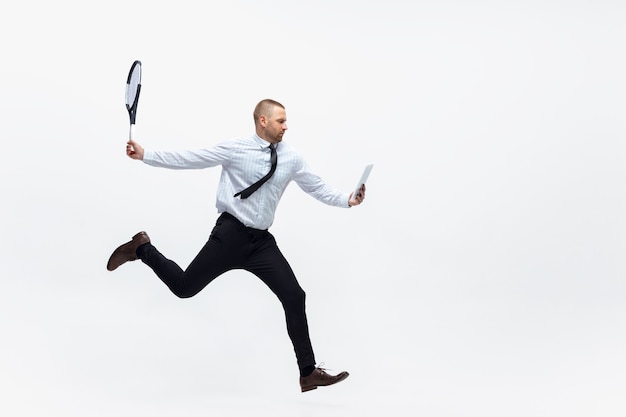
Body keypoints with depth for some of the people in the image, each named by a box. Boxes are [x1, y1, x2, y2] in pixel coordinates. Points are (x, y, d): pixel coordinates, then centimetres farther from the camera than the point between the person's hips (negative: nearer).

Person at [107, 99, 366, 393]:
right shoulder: (235, 149, -8)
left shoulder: (291, 158, 4)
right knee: (184, 287, -1)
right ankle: (142, 249, 29)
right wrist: (145, 156, -8)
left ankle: (308, 373, 8)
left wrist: (346, 200, -5)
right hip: (231, 233, -4)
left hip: (261, 241, 4)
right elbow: (189, 159, -6)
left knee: (294, 297, -2)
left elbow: (316, 187, 10)